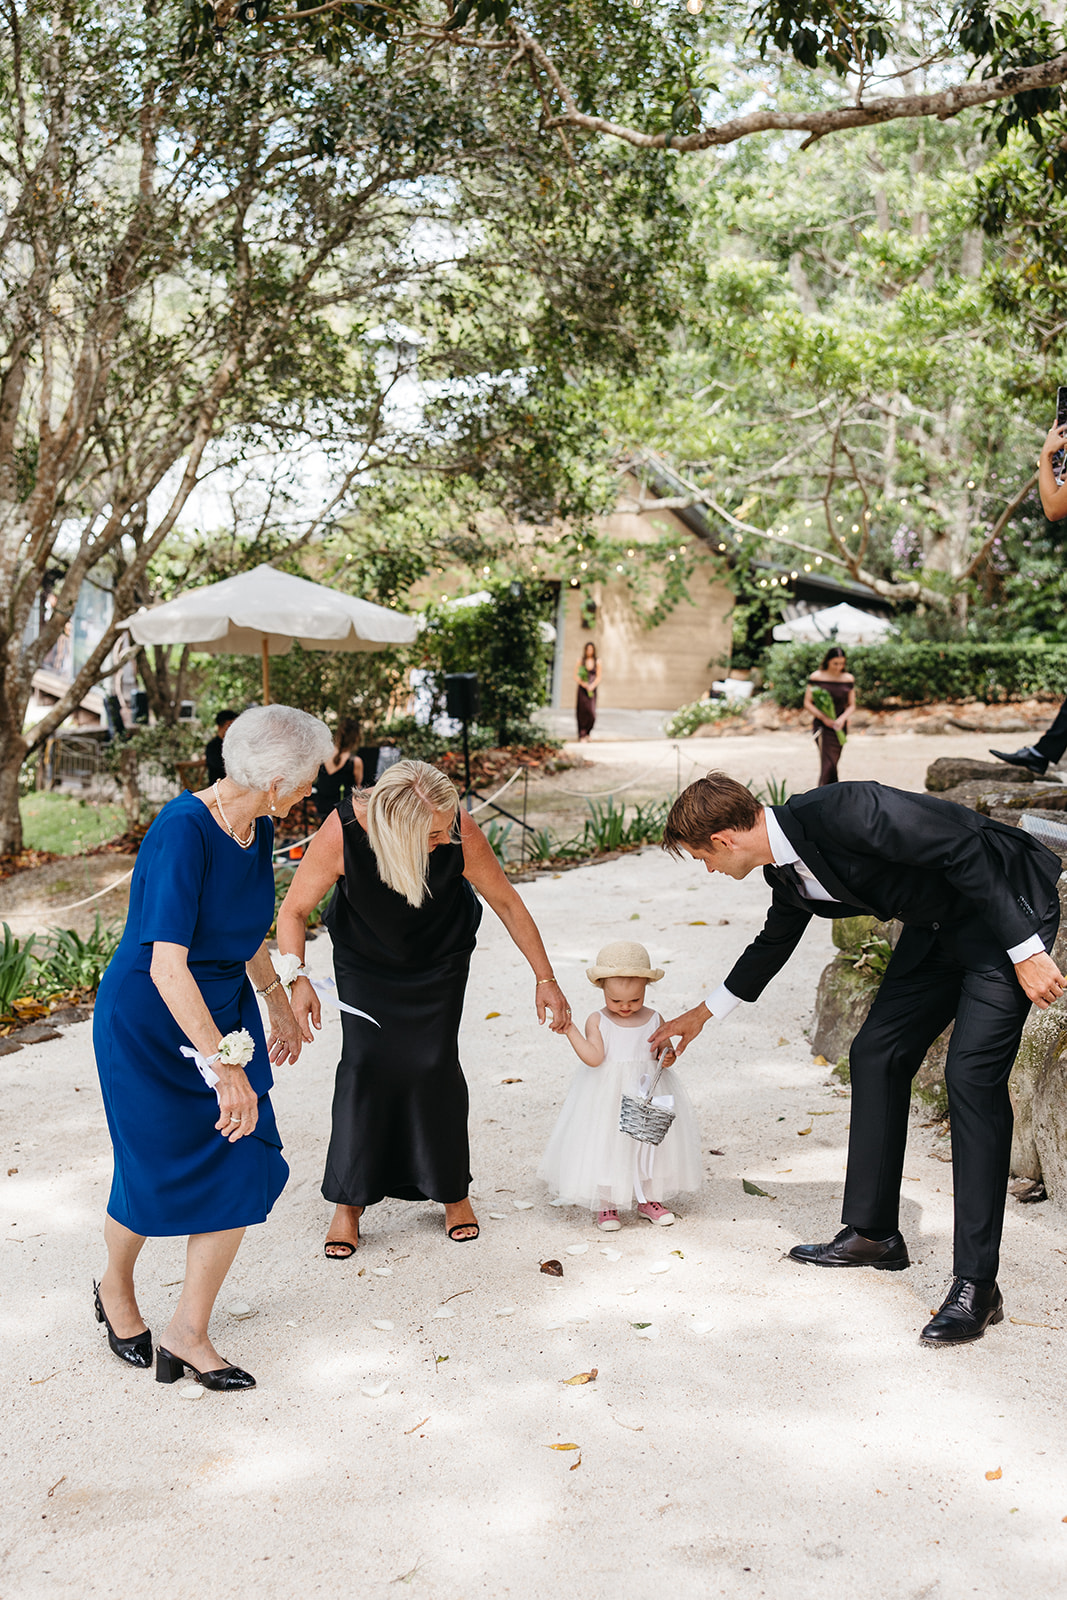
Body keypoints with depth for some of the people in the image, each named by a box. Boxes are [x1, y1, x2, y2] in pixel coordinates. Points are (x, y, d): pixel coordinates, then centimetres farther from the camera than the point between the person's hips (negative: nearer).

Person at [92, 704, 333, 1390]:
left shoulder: (257, 830, -1)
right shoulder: (183, 831, -27)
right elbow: (168, 965, -33)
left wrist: (279, 1003, 26)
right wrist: (226, 1066, -36)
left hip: (226, 1013, 7)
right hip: (149, 1023, -7)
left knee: (245, 1171, 0)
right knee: (156, 1175, 7)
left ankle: (188, 1335, 15)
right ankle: (116, 1289, 40)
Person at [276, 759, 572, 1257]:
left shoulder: (460, 833, -33)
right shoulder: (342, 832, -35)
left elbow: (507, 903, -18)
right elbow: (293, 911, -20)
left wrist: (545, 979, -12)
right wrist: (297, 979, -34)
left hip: (440, 958, 0)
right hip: (365, 960, 0)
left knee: (434, 1062, -6)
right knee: (365, 1061, -9)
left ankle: (452, 1190, 16)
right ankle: (348, 1204, 6)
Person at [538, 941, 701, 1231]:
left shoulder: (654, 1020, -1)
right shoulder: (597, 1021, -7)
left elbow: (663, 1053, 6)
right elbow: (594, 1057, -18)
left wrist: (667, 1058, -17)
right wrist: (571, 1032, -27)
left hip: (647, 1091, 2)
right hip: (607, 1096, -2)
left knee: (649, 1143, 9)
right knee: (605, 1146, 1)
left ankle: (648, 1199, 27)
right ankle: (606, 1205, 16)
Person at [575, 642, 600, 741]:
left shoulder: (597, 662, 4)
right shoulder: (581, 661, 2)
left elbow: (598, 677, 4)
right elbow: (576, 676, 1)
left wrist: (592, 686, -12)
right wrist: (583, 684, -14)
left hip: (592, 691, 1)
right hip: (582, 690, -1)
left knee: (591, 713, -4)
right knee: (582, 711, -4)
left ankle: (587, 732, 18)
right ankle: (582, 735, 4)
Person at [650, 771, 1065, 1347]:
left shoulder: (842, 811, -30)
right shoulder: (786, 872, -1)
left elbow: (964, 850, -28)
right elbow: (773, 943, 19)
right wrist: (700, 1015, 30)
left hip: (1006, 910, -9)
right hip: (935, 926, 9)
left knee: (972, 1073, -16)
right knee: (876, 1054, 7)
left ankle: (976, 1284, -12)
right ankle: (873, 1233, 20)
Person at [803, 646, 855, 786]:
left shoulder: (848, 679, 5)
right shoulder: (816, 677, -4)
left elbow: (852, 705, 9)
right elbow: (807, 703, -2)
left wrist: (842, 719, -10)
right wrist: (823, 718, -13)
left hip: (840, 726, 3)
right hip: (822, 726, -3)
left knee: (833, 763, 6)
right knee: (828, 764, -14)